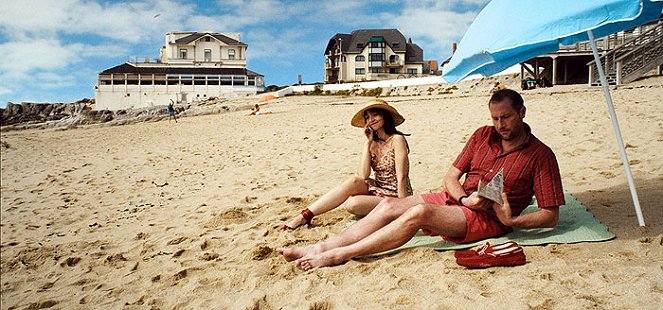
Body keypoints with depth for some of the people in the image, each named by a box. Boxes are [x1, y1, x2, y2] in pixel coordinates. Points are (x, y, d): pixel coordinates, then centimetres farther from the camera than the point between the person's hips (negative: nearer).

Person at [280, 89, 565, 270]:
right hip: (456, 199, 6)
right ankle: (323, 247, -17)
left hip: (489, 218, -6)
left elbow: (550, 216, -5)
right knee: (389, 205, -15)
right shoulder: (483, 135, 10)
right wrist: (465, 198, -12)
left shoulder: (541, 155, -3)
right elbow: (451, 177, 9)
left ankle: (338, 255, -31)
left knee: (420, 212, -32)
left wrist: (512, 221, -20)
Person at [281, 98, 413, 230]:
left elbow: (402, 178, -17)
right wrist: (367, 142, -10)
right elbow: (363, 175, -9)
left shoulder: (397, 139, -12)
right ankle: (305, 215, -21)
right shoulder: (373, 143, 6)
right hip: (378, 191, 5)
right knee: (354, 181, -24)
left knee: (352, 204, -29)